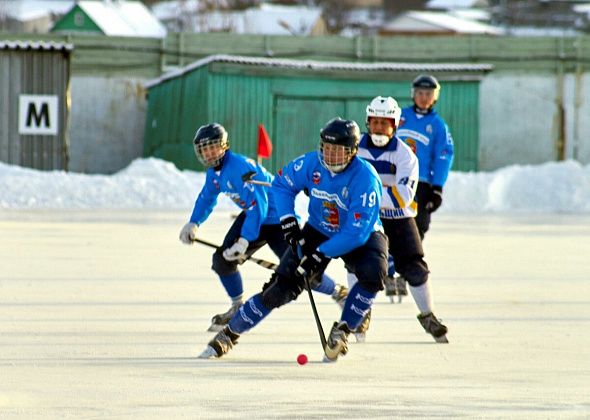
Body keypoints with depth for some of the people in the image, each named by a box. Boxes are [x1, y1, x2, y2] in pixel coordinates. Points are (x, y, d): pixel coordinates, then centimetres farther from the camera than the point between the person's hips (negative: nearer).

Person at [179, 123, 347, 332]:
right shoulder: (214, 170, 1)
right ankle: (237, 308, 15)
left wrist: (244, 241, -37)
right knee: (223, 259, -3)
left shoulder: (239, 167, -29)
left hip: (276, 219, -9)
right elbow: (207, 197, 20)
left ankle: (339, 293, 11)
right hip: (251, 215, 9)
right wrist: (193, 224, 6)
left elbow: (258, 206, -33)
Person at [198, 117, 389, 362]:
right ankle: (229, 334, 4)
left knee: (373, 275, -33)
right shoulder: (312, 164, -18)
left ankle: (341, 332, -14)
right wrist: (288, 221, -10)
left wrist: (320, 255, -33)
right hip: (319, 231, 2)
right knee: (281, 287, -8)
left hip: (362, 237, -2)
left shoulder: (365, 177, -30)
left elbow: (357, 232, -32)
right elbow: (282, 184, 2)